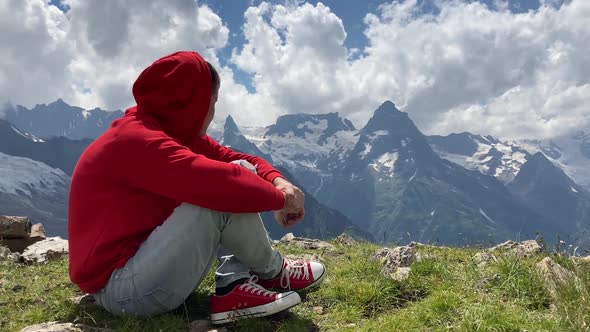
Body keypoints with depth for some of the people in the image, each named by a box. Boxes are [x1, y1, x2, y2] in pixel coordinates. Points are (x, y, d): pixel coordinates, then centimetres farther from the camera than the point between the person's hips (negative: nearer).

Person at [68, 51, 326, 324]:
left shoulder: (179, 133, 6)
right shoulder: (137, 140, -23)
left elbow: (236, 159, 6)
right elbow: (220, 181, -36)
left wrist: (277, 181, -15)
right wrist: (279, 198, -21)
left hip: (146, 253, 9)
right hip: (120, 287, -9)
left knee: (242, 173, 2)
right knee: (224, 193, -26)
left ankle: (233, 287, -8)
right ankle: (272, 273, 0)